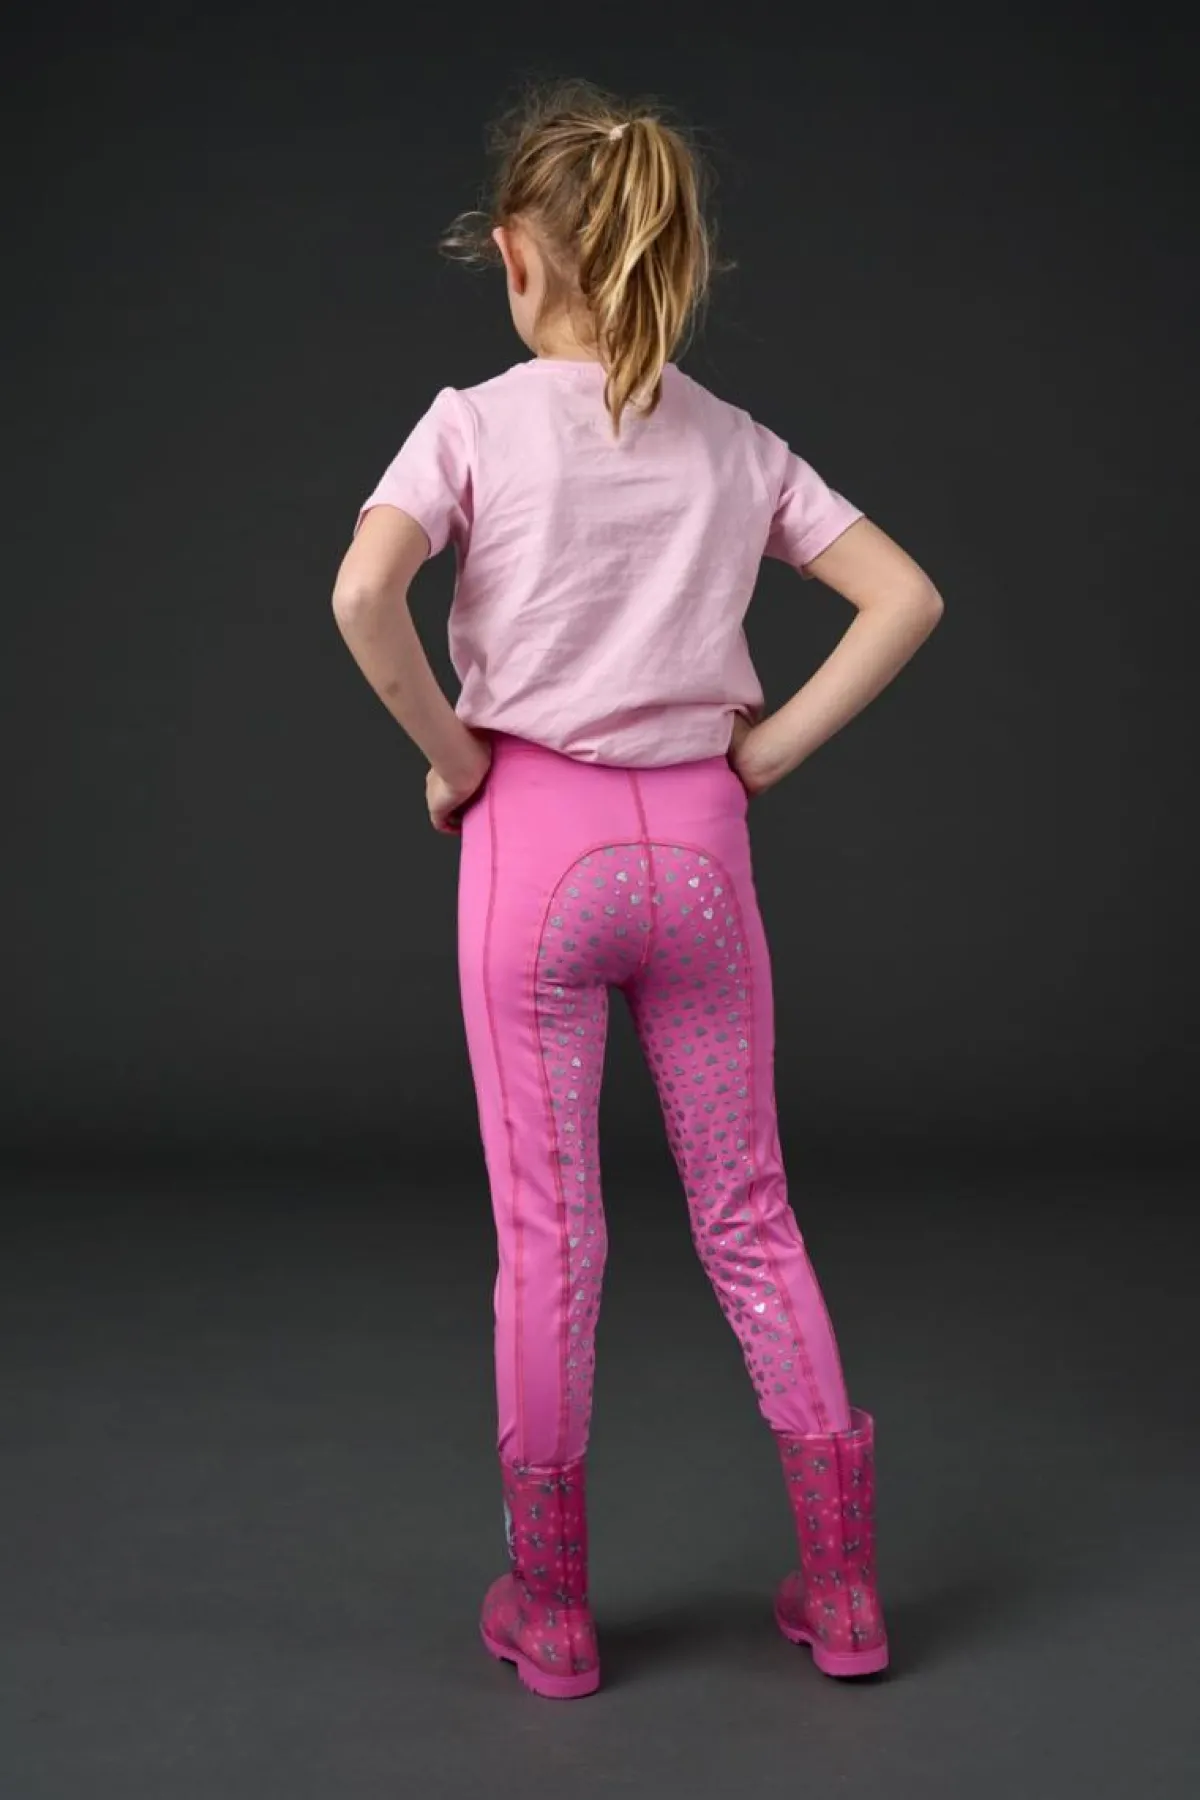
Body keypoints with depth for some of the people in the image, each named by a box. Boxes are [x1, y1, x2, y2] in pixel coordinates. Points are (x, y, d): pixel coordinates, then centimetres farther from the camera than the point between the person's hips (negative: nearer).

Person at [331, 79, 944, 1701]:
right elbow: (906, 600, 1)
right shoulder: (736, 443, 5)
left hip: (536, 839, -3)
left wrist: (447, 750, -7)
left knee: (548, 1234, 7)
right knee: (747, 1214, 13)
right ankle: (841, 1587, 21)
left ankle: (551, 1612, 20)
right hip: (696, 840, 3)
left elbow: (364, 594, -21)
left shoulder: (479, 423, -5)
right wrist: (769, 747, 3)